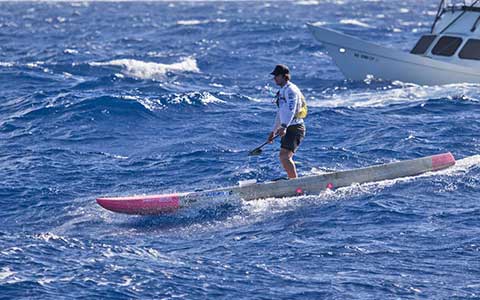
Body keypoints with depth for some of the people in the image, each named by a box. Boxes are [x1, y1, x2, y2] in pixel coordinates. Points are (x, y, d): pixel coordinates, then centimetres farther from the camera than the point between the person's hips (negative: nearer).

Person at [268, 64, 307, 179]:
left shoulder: (290, 90, -13)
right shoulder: (282, 90, 19)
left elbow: (291, 109, -27)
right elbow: (280, 113, 27)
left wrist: (283, 127, -37)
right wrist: (274, 131, 28)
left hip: (295, 128, -10)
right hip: (288, 129, 10)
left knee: (284, 157, -21)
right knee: (285, 158, 17)